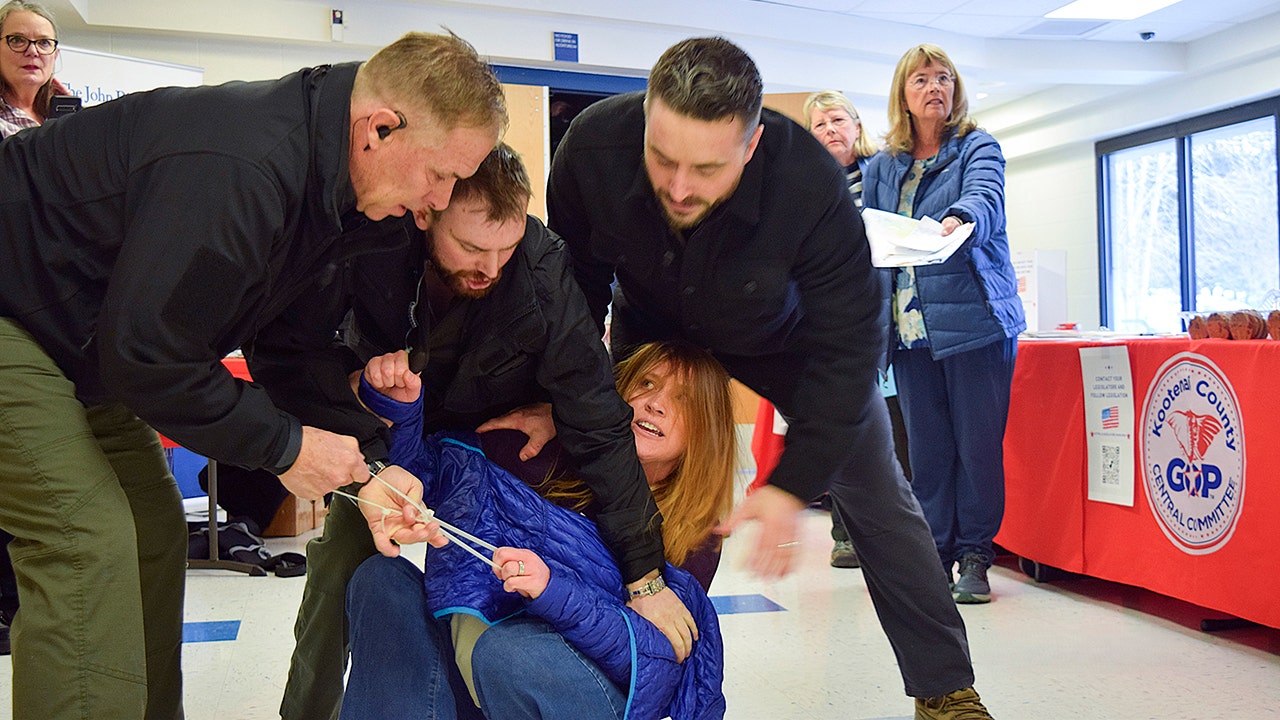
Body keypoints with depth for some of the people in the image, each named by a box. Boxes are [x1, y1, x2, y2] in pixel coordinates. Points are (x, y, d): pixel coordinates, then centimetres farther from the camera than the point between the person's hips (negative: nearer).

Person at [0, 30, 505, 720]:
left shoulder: (326, 169, -4)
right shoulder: (237, 171, -34)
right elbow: (145, 353, -29)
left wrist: (362, 470, -6)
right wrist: (284, 443, -20)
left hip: (93, 342, 9)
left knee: (154, 532, 8)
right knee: (90, 540, -15)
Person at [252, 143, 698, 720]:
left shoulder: (543, 271, -34)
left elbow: (599, 422, -29)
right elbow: (286, 346, -32)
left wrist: (645, 574, -26)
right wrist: (370, 465, -45)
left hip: (494, 433, 0)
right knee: (338, 567, -9)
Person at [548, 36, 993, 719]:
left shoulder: (812, 186, -40)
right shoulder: (592, 144, -32)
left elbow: (845, 346, -31)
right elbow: (573, 283, -13)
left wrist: (792, 484, -34)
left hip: (786, 335, -1)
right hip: (655, 325, 2)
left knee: (876, 497, 1)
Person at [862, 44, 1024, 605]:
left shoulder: (977, 147, 4)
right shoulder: (882, 166, 15)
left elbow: (983, 196, -17)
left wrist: (958, 220, -40)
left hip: (975, 318, -3)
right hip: (910, 327, 3)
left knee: (977, 443, -1)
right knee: (926, 446, 6)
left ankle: (974, 555, 11)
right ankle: (935, 553, 15)